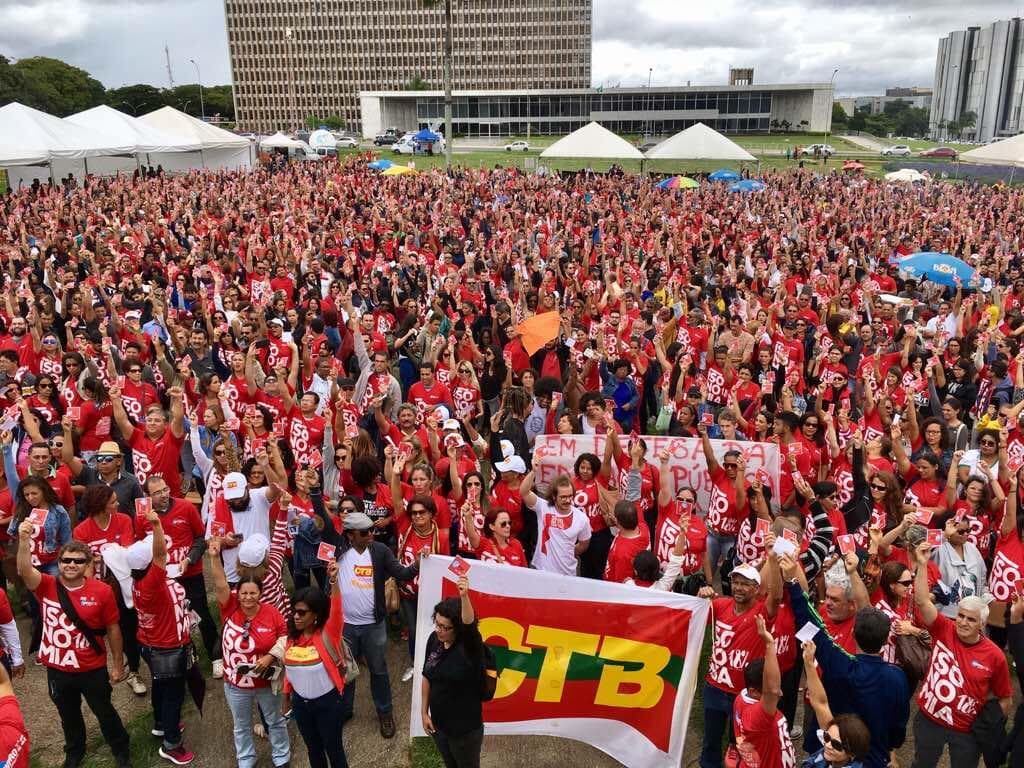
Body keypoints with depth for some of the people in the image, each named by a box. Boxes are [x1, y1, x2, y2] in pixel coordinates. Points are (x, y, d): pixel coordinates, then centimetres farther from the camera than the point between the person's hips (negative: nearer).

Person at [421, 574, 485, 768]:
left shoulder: (469, 646, -24)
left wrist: (464, 597, -64)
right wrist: (424, 712, 7)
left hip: (465, 727, -5)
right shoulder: (434, 640, -7)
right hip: (438, 723, 5)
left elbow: (469, 624, -47)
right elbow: (427, 678, 4)